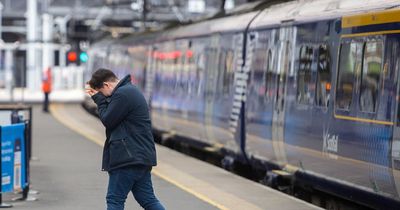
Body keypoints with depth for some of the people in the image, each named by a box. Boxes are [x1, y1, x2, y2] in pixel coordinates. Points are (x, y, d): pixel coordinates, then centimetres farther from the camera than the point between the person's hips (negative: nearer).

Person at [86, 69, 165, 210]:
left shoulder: (122, 94, -16)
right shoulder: (130, 91, 17)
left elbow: (107, 120, -13)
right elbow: (112, 114, 21)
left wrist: (99, 98, 0)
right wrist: (98, 97, 10)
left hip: (128, 158, -10)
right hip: (142, 155, 10)